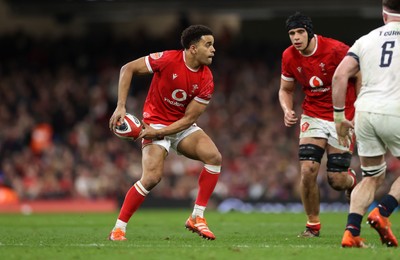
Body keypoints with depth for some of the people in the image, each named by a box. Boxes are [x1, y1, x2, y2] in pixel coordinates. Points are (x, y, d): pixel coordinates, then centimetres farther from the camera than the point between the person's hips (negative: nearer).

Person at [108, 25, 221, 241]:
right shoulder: (168, 60, -19)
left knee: (214, 157, -18)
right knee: (152, 177, -22)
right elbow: (127, 69, -12)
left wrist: (160, 132, -20)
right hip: (156, 123, -5)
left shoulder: (206, 80, -9)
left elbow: (190, 118, -8)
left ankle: (196, 218, -10)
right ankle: (118, 229, -8)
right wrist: (120, 107, -17)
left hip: (182, 126, 5)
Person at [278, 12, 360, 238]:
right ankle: (313, 225, 2)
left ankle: (351, 180, 37)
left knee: (336, 180, -3)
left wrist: (358, 115, -15)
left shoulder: (336, 50, -19)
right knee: (308, 170, -15)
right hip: (313, 116, 3)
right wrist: (287, 110, -8)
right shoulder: (289, 56, -4)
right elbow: (286, 90, 12)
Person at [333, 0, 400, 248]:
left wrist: (340, 116, 10)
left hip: (365, 110, 4)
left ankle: (351, 231, 1)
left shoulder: (366, 40, 15)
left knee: (372, 177, 17)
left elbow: (340, 75, 5)